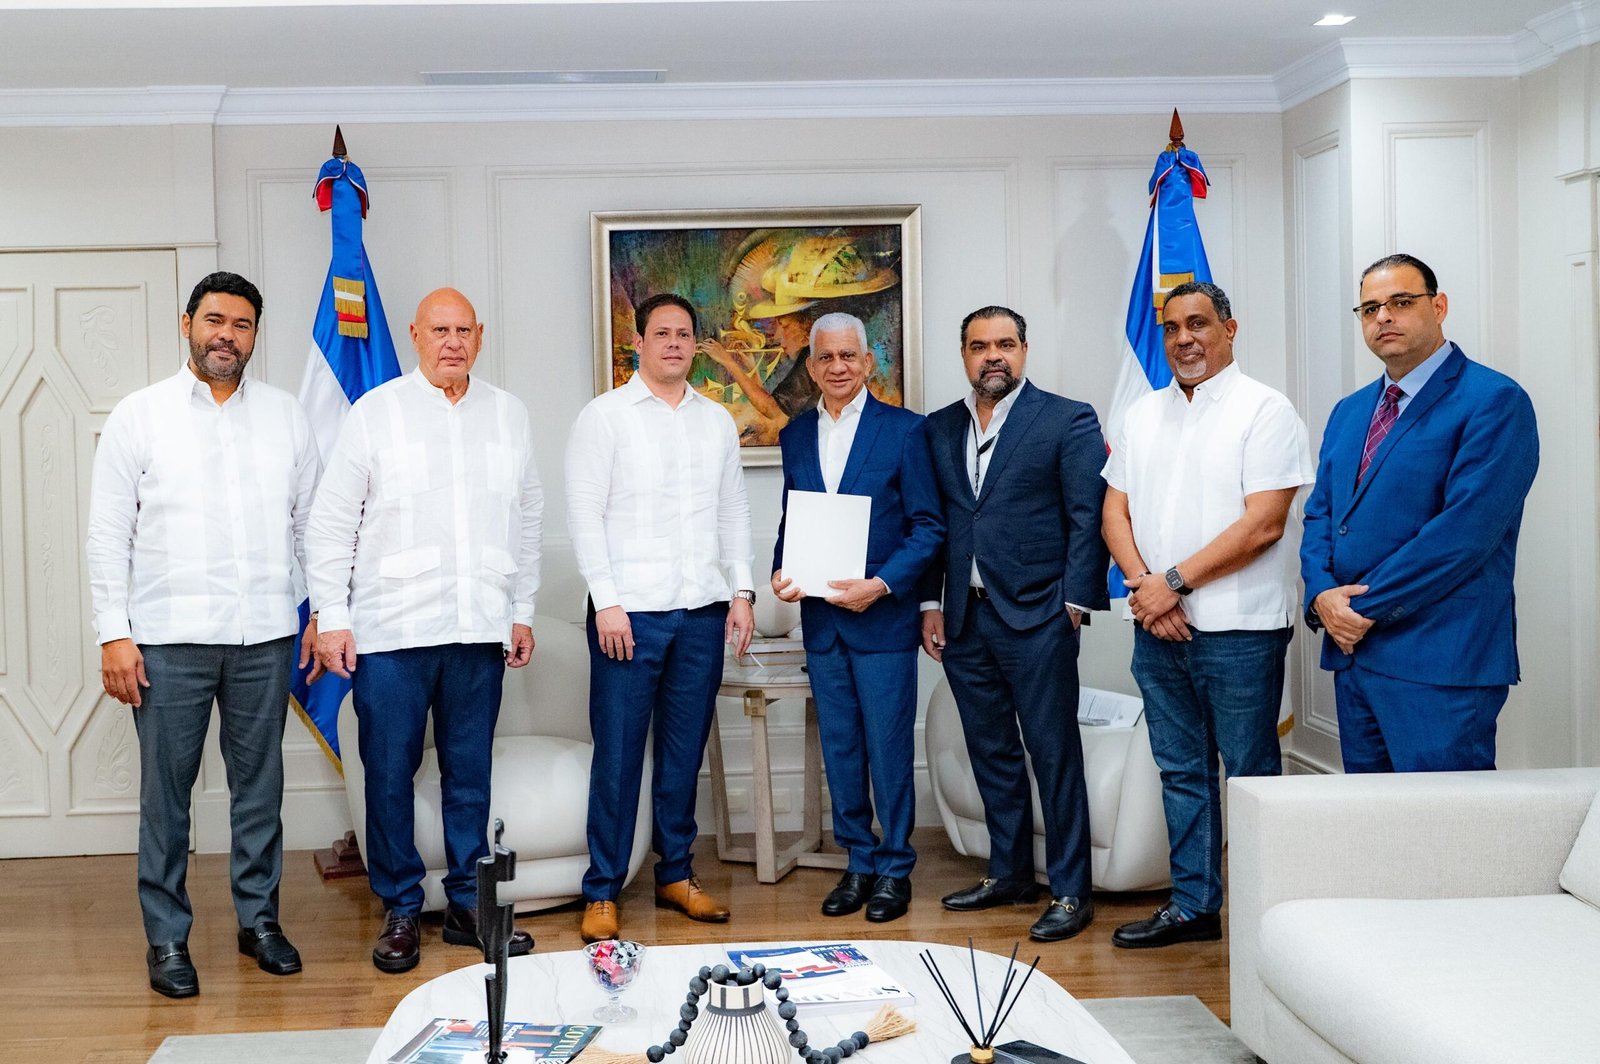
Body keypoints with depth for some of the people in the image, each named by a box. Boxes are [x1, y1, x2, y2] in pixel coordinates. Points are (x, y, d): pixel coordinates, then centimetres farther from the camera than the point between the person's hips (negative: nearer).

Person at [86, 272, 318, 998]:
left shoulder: (285, 416, 9)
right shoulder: (139, 416, 2)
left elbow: (313, 520, 12)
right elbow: (108, 534, 0)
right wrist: (113, 634, -6)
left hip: (265, 636, 2)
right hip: (169, 637, -2)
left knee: (260, 781, 10)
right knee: (166, 790, 4)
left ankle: (259, 919, 24)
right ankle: (167, 938, 17)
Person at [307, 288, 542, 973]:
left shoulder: (507, 415, 10)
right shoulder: (375, 412, 1)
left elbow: (527, 518, 15)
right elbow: (332, 522, 0)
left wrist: (523, 611, 13)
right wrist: (332, 618, -5)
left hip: (479, 631, 3)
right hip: (390, 632, -2)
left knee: (470, 773, 9)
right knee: (390, 775, 3)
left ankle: (468, 903, 21)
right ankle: (400, 910, 16)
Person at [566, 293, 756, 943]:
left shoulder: (717, 420, 13)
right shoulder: (604, 416, 0)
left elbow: (733, 513, 16)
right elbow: (584, 514, -5)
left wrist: (742, 591, 7)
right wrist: (606, 601, -12)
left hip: (702, 611, 4)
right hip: (629, 613, -4)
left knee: (685, 749, 11)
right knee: (617, 754, -1)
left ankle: (676, 875, 23)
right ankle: (602, 892, 8)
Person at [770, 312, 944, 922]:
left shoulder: (904, 430, -4)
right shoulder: (796, 437, 11)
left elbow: (928, 526, -5)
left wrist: (882, 584, -17)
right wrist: (780, 573, -3)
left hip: (883, 617, -4)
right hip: (820, 619, 5)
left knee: (889, 749, 1)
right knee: (839, 750, 11)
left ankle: (895, 871, 15)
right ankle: (859, 863, 23)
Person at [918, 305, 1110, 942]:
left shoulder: (1069, 420, -1)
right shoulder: (939, 429, 13)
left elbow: (1088, 516, -5)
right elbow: (932, 522, 14)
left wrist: (1075, 601, -11)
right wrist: (930, 604, 8)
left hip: (1035, 615, -5)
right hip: (964, 619, 5)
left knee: (1055, 754, -1)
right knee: (991, 753, 13)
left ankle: (1070, 891, 7)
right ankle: (1009, 874, 26)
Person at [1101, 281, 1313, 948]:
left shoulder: (1265, 411, -5)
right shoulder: (1143, 416, 14)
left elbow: (1262, 523, -14)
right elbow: (1115, 512, 10)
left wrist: (1174, 582, -14)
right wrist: (1143, 586, -7)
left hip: (1237, 629, -6)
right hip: (1157, 625, 6)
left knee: (1251, 776, 2)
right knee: (1181, 770, 13)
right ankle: (1192, 905, 23)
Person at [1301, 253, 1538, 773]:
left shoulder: (1495, 402, -8)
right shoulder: (1349, 412, 18)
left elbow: (1465, 529, -17)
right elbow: (1319, 513, 15)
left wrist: (1366, 605, -14)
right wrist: (1322, 595, -5)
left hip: (1439, 665, -7)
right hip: (1352, 651, 7)